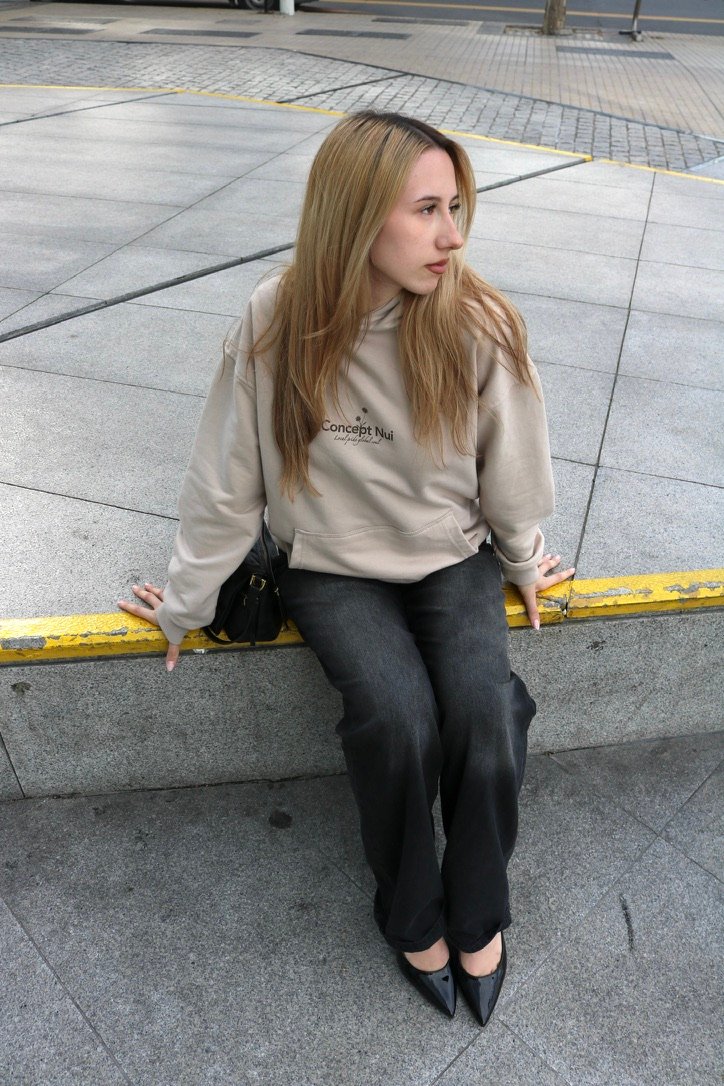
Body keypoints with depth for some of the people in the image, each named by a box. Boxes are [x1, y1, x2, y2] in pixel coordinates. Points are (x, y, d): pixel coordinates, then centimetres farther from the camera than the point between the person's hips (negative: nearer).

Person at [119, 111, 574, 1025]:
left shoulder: (479, 326, -16)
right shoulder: (277, 323, -16)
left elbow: (510, 472, 0)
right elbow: (227, 479, -6)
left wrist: (522, 565, 14)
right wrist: (186, 600, 4)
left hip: (452, 557, 1)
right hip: (333, 567, -1)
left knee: (487, 717, -21)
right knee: (398, 720, -24)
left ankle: (478, 911, 12)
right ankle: (411, 913, 10)